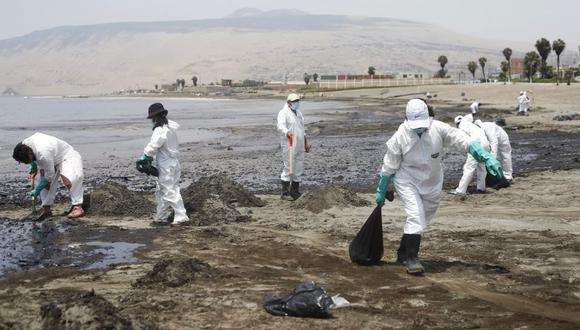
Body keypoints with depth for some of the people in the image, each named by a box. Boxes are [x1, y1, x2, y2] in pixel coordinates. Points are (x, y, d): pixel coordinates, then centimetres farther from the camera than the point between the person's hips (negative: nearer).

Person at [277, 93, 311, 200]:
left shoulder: (298, 112, 16)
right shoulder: (283, 113, -11)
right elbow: (281, 126, -29)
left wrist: (306, 142, 25)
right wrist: (287, 132, -49)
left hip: (299, 146, 8)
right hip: (289, 145, -8)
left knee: (299, 168, 10)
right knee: (289, 168, -9)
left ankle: (295, 192, 20)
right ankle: (285, 193, -3)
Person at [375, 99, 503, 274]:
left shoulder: (438, 129, -19)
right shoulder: (400, 137, -21)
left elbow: (465, 141, -23)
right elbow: (389, 166, -9)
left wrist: (487, 158, -36)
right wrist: (381, 191, -1)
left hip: (432, 182, 3)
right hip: (407, 180, -3)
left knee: (422, 219, 13)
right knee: (416, 216, -18)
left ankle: (403, 253, 30)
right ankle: (411, 258, -10)